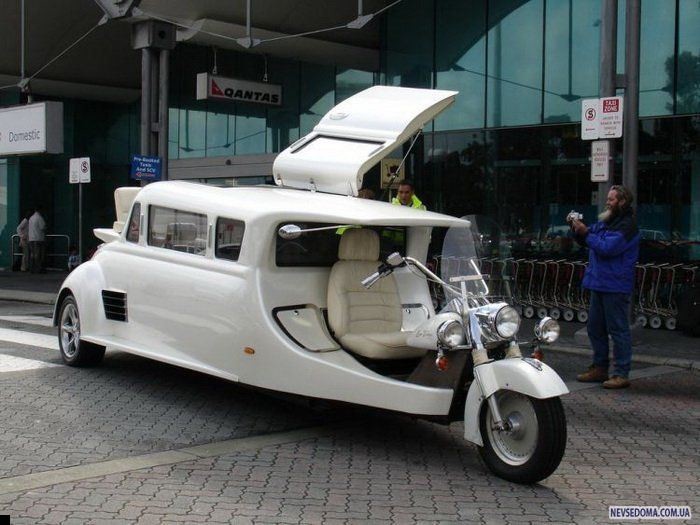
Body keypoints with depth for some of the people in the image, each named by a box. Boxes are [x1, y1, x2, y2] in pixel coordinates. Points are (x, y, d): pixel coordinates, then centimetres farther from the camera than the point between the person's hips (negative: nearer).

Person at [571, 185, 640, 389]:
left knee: (618, 330, -5)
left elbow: (607, 248, -24)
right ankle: (599, 368, 24)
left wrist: (585, 233, -18)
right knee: (595, 328, 15)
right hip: (599, 284, 10)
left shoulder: (627, 226, -13)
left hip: (615, 286, -10)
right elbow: (586, 241, 21)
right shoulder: (606, 222, 16)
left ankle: (621, 374, -2)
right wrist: (578, 229, 3)